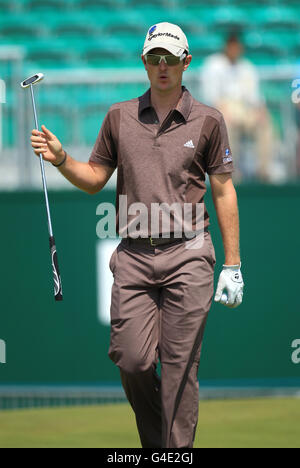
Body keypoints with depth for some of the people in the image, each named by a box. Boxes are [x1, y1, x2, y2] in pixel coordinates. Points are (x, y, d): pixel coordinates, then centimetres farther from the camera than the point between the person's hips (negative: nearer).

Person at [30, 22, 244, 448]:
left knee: (179, 368, -4)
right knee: (132, 361, -4)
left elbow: (224, 192, 5)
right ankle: (154, 443, 19)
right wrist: (60, 159, -4)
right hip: (134, 256, 2)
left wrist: (233, 265, 2)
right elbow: (94, 179, 17)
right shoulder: (119, 117, 10)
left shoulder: (207, 121, 4)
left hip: (187, 254, -2)